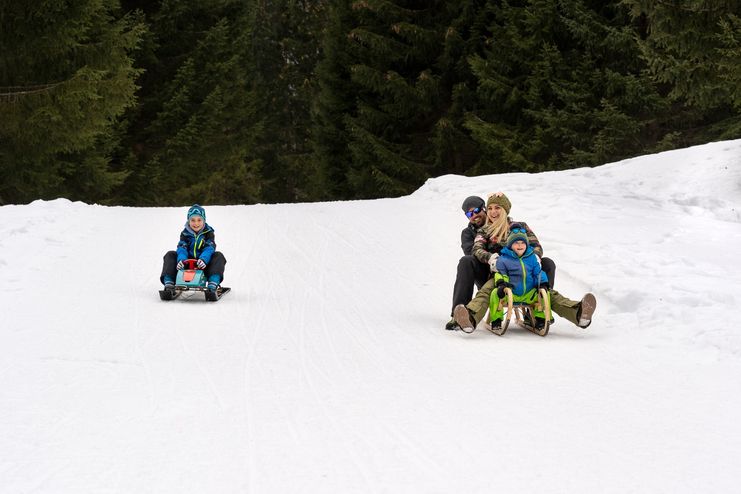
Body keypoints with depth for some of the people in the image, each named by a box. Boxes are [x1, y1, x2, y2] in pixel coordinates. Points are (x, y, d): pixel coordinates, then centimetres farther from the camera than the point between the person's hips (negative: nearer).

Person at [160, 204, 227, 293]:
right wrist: (181, 259, -35)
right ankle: (169, 285, -30)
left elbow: (209, 248, -16)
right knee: (170, 255, -14)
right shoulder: (185, 233, 3)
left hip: (203, 265, -2)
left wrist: (204, 259, -37)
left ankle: (212, 286, -47)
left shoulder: (208, 232, -1)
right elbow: (181, 248, -11)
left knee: (219, 256, -27)